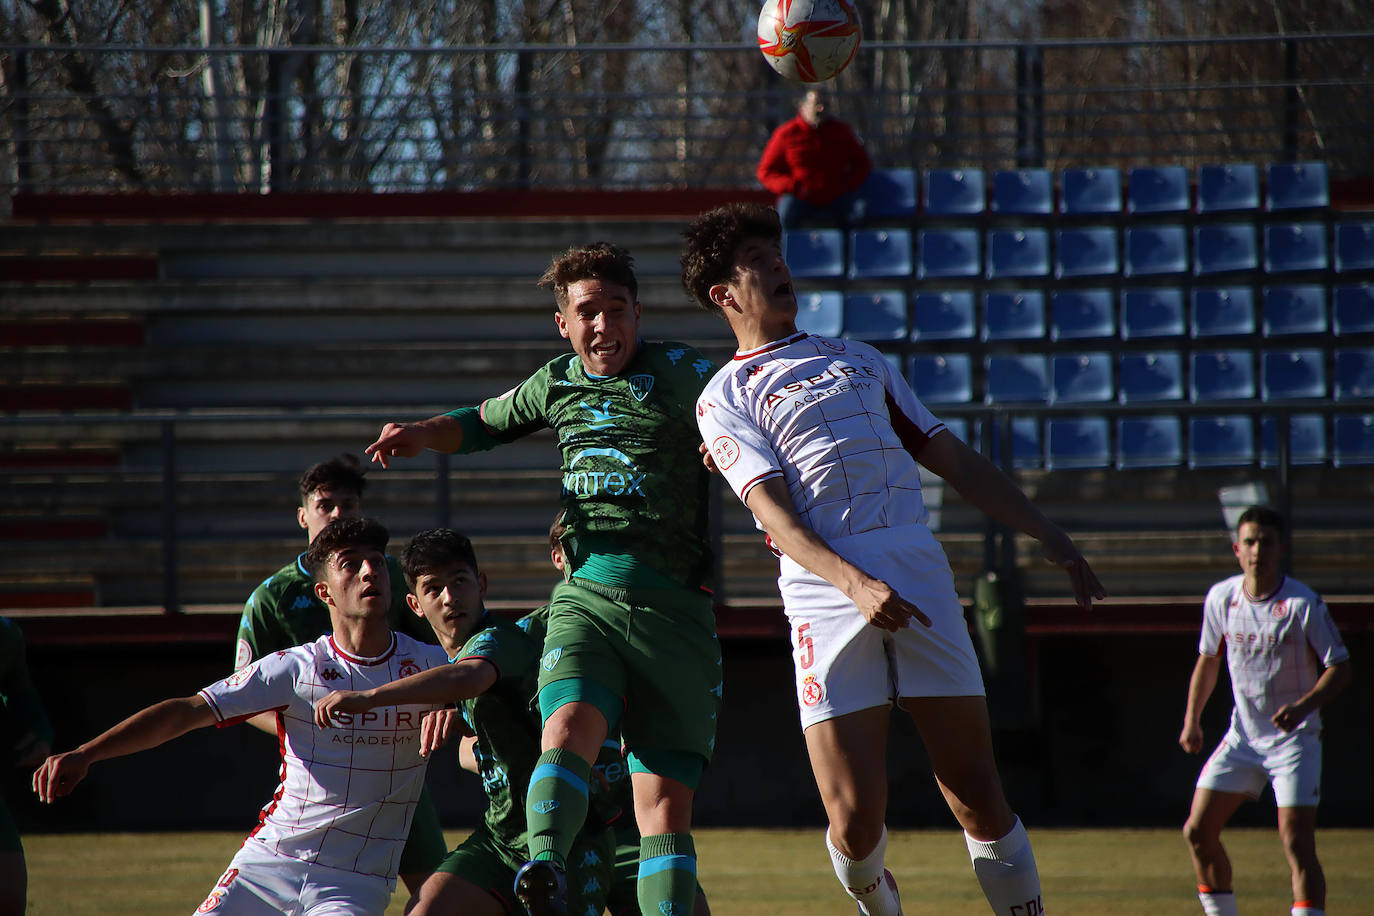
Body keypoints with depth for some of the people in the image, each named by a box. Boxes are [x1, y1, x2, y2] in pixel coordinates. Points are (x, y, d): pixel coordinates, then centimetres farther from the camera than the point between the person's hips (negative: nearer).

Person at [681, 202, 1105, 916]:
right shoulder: (725, 398, 11)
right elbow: (772, 510, -4)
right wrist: (853, 582, -20)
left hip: (918, 572, 4)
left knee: (977, 795, -3)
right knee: (854, 823, -9)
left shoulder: (859, 361, 27)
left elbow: (952, 459, 29)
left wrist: (1048, 535, 21)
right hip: (825, 589, -4)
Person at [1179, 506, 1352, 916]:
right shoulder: (1221, 598, 0)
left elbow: (1339, 668, -11)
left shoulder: (1304, 604, -15)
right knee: (1198, 831, 2)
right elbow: (1207, 660, 15)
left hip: (1295, 739, -5)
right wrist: (1191, 720, 10)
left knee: (1297, 842, -16)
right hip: (1243, 736, 5)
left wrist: (1303, 706, -27)